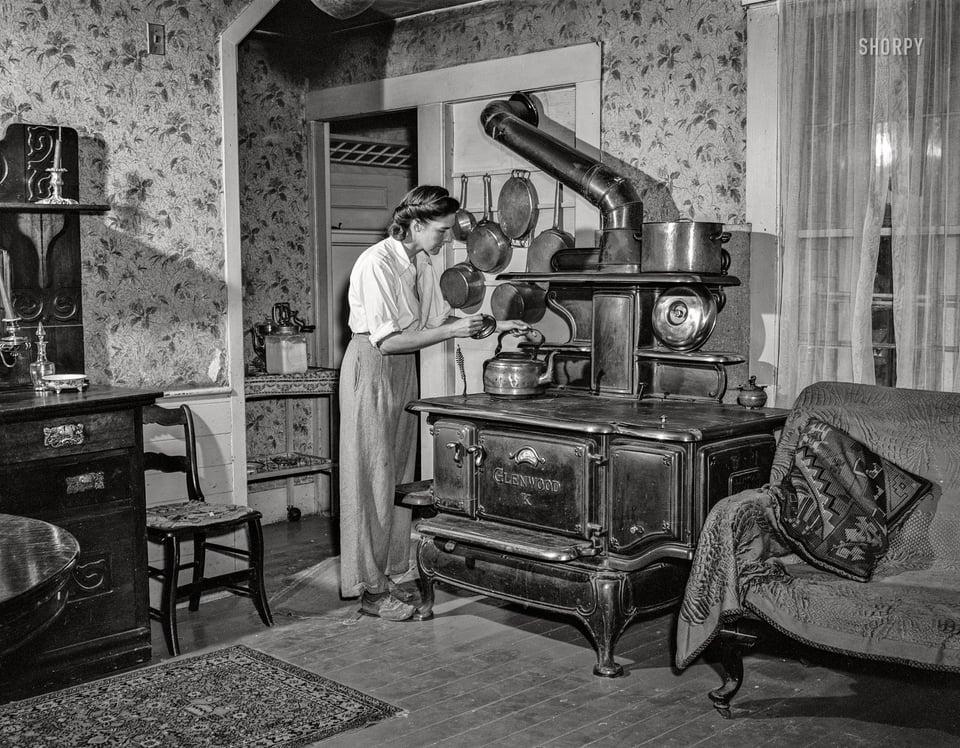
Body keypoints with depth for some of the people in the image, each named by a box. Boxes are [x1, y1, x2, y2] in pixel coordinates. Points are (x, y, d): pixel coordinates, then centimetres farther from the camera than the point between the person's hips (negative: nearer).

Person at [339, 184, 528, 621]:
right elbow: (387, 340, -23)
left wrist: (493, 327, 5)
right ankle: (371, 590, 5)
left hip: (403, 372, 9)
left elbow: (439, 319, 15)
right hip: (370, 369, -9)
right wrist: (451, 331, -23)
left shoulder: (422, 264, 7)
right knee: (373, 479, -3)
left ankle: (385, 576, 19)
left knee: (398, 475, 10)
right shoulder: (376, 263, -20)